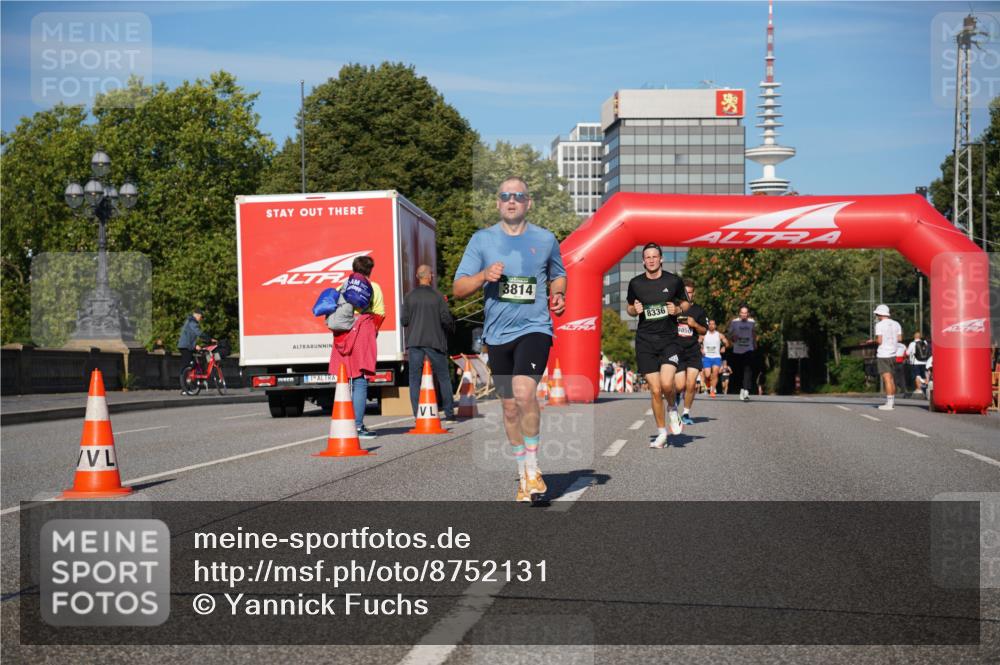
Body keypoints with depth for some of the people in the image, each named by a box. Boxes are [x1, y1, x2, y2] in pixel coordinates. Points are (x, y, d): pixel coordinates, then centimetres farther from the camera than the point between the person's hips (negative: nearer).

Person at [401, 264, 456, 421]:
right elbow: (446, 319, -5)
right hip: (434, 342, -1)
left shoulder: (409, 297, 1)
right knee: (443, 378, 10)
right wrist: (451, 328, 16)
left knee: (415, 379, 3)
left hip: (414, 342, 1)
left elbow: (404, 320, 1)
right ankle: (449, 413, 11)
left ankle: (417, 414, -3)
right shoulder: (438, 296, -3)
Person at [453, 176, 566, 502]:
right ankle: (523, 475, 26)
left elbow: (558, 274, 24)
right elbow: (458, 288, 1)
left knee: (524, 392, -25)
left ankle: (532, 465, -8)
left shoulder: (545, 239, 6)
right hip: (498, 333, 2)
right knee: (509, 406, 10)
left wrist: (558, 296, 2)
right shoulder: (481, 240, 4)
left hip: (535, 327, -2)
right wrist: (484, 276, -17)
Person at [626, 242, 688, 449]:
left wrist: (677, 310, -7)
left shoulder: (674, 281, 0)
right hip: (645, 341, 1)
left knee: (666, 384, -21)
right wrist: (635, 310, -5)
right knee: (655, 390, -1)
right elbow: (629, 308, 18)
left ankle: (673, 409, 13)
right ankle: (661, 431, 15)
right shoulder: (635, 283, 3)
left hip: (669, 340, -1)